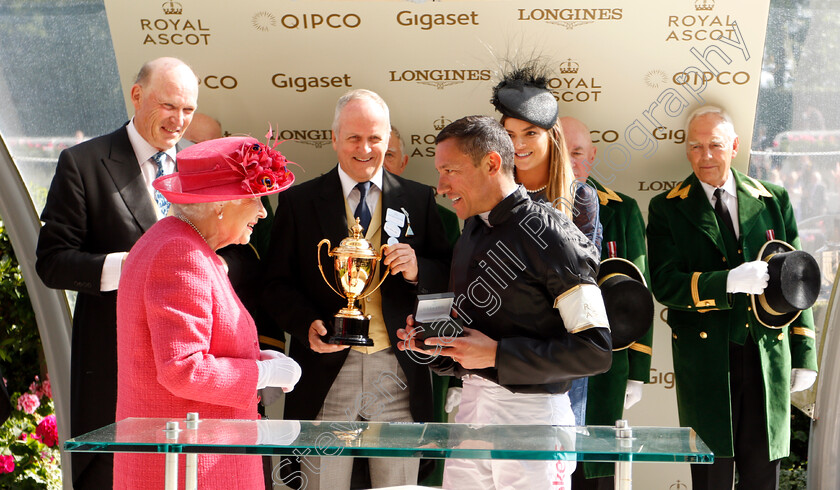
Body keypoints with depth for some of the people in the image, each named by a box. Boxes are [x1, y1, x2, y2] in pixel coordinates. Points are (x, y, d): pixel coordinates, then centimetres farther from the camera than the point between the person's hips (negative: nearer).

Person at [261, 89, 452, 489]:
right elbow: (277, 283, 4)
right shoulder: (298, 201, 5)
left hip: (397, 370, 1)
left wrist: (417, 269, -14)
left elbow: (448, 279, 8)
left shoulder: (418, 199, 8)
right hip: (327, 370, -1)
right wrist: (308, 324, -14)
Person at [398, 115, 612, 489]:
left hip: (531, 415, -7)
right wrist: (435, 345, 1)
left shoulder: (551, 236, -13)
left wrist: (497, 354, -19)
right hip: (472, 407, 7)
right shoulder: (471, 231, 13)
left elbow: (595, 350, -18)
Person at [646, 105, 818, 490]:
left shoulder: (773, 200, 9)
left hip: (768, 356, 2)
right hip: (705, 361, -2)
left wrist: (804, 354, 7)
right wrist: (730, 281, -23)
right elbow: (665, 285, -9)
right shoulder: (667, 209, 2)